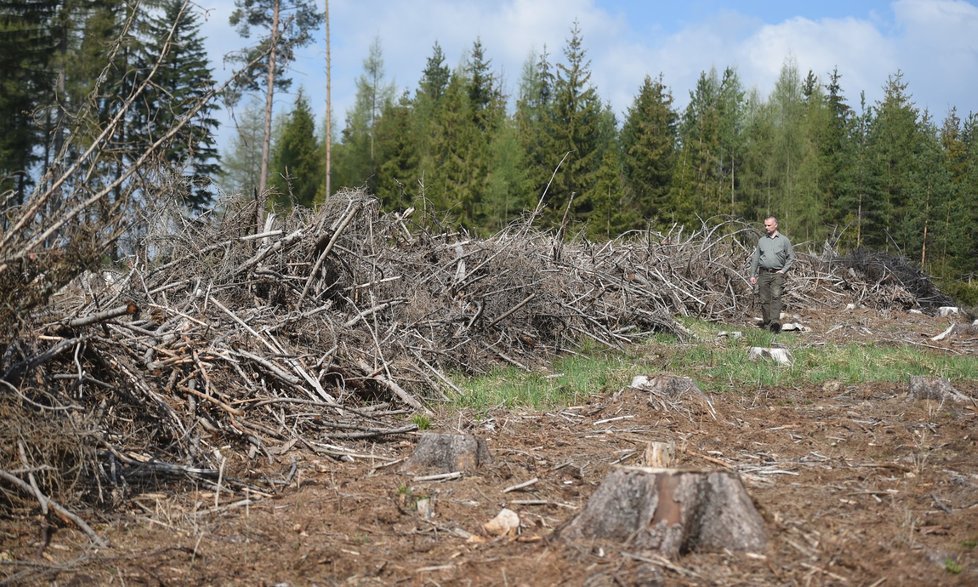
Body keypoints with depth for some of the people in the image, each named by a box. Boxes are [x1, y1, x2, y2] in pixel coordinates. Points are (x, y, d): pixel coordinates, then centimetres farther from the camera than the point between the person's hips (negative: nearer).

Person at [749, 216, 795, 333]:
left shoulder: (784, 240, 6)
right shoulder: (761, 240, 13)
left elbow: (791, 258, 9)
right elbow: (755, 258, 15)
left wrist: (783, 270, -3)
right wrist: (752, 275, 10)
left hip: (777, 274, -3)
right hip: (763, 273, 3)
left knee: (776, 296, -18)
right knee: (764, 300, 2)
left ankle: (775, 321, -28)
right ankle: (766, 322, 9)